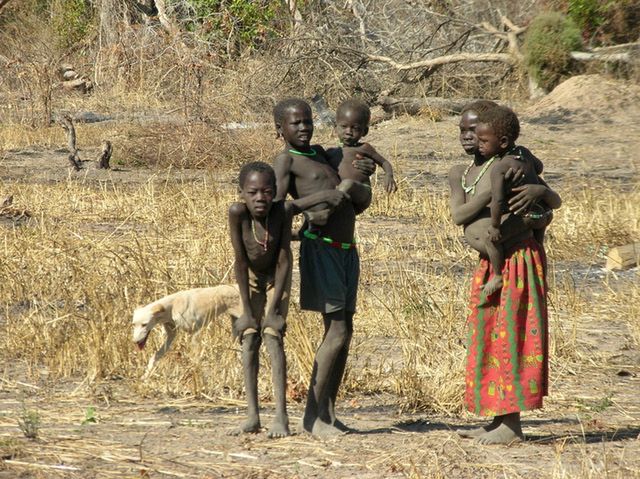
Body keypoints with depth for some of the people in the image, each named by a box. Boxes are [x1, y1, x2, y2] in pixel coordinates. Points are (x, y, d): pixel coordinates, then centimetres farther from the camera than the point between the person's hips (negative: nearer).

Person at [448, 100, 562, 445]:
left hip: (519, 258, -7)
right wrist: (493, 189, -22)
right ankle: (498, 419, 17)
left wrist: (539, 190, -28)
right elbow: (458, 215, -10)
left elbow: (555, 202, -6)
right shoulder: (459, 174, 9)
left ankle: (512, 425, -4)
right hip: (490, 262, 7)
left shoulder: (508, 167, -9)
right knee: (489, 338, 10)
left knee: (510, 336, -7)